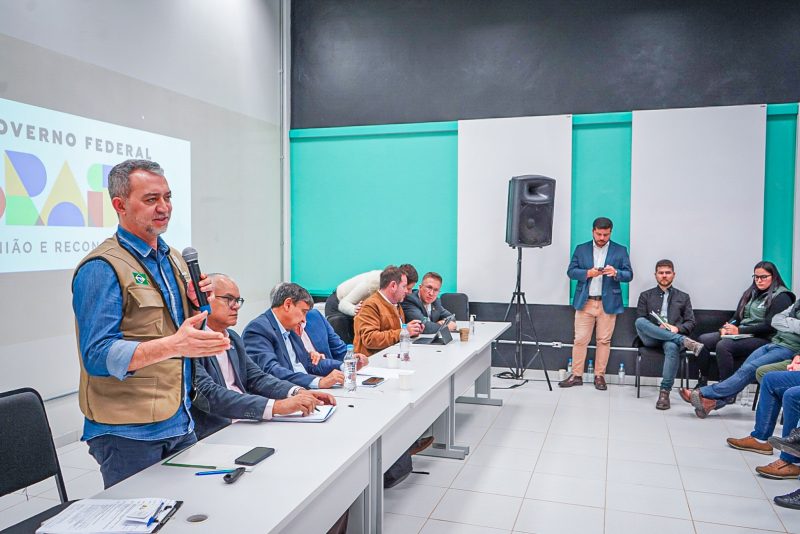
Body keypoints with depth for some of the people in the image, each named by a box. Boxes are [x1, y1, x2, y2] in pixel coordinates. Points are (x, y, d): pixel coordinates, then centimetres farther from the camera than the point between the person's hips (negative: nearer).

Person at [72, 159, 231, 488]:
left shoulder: (174, 258, 11)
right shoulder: (102, 267, -14)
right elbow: (97, 356, -22)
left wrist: (198, 306, -3)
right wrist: (175, 345, -35)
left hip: (182, 424, 8)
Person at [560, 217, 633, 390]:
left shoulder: (620, 251, 5)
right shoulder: (581, 249, 8)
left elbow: (629, 275, 1)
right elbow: (571, 271, 3)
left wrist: (616, 273, -20)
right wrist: (588, 273, -15)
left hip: (608, 303, 0)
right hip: (584, 302, 1)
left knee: (604, 341, 4)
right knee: (580, 340, 1)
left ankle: (600, 376, 15)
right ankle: (576, 375, 9)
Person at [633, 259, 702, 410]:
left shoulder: (683, 297, 22)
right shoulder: (646, 295, 20)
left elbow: (691, 323, 13)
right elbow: (640, 320, 9)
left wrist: (677, 328, -9)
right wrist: (657, 328, -10)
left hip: (674, 336, -1)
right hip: (651, 338, 1)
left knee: (672, 346, -39)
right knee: (640, 322, -34)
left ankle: (665, 392, -36)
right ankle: (684, 341, -38)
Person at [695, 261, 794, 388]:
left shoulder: (781, 297, -2)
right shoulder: (751, 292, 20)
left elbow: (769, 326, -12)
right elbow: (737, 317, 19)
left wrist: (739, 330, -16)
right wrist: (726, 328, -3)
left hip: (762, 339, -7)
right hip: (740, 334, 7)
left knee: (723, 346, -33)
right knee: (703, 340, -16)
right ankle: (702, 384, -18)